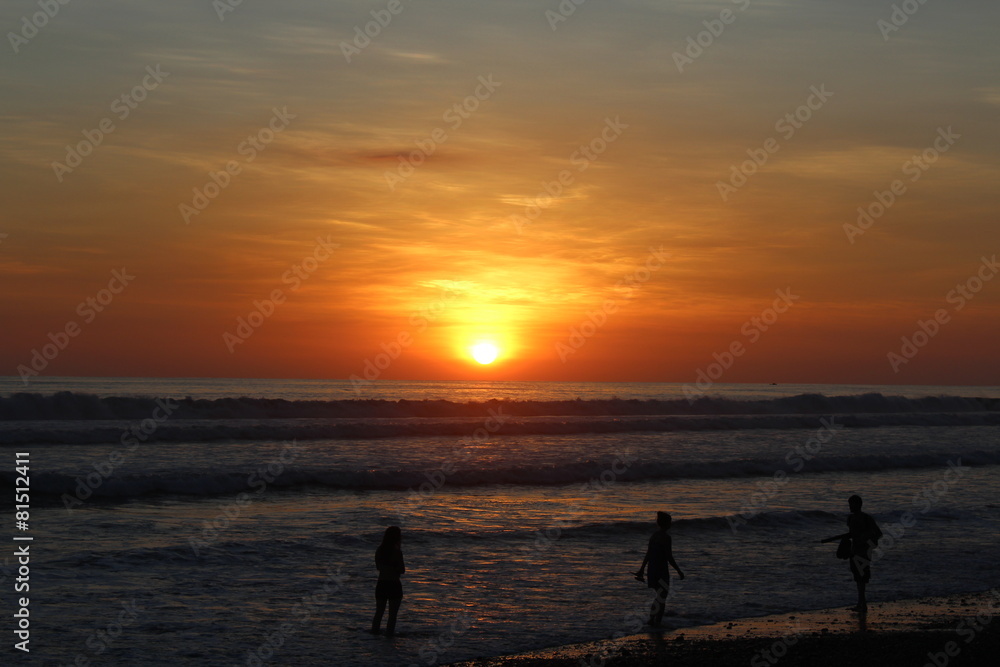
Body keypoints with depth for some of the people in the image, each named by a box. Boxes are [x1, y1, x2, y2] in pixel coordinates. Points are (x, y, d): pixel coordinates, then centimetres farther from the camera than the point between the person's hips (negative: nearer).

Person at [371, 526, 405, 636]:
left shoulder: (379, 550, 1)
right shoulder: (397, 552, -17)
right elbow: (402, 570, -12)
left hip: (381, 584, 5)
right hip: (394, 585, -5)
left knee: (379, 611, 20)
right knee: (392, 614, 6)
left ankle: (375, 630, 26)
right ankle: (389, 633, 7)